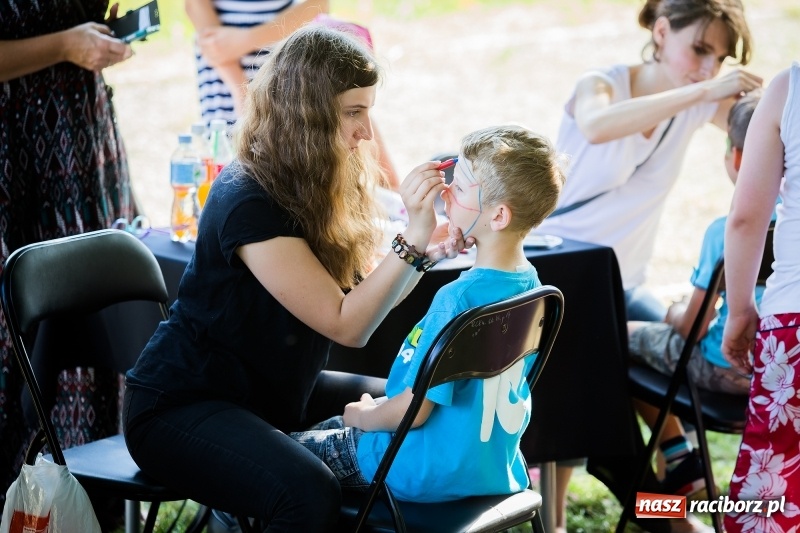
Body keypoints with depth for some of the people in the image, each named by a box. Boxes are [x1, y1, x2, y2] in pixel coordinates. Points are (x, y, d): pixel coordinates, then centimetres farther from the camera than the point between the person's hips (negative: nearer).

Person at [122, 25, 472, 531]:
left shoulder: (320, 186, 4)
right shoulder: (247, 202, -24)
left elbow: (365, 294, 2)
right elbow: (346, 324, -24)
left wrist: (436, 245, -11)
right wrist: (413, 239, -31)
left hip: (276, 392, 9)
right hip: (181, 406, -9)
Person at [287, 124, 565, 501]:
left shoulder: (458, 299, -29)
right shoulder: (528, 283, -2)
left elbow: (412, 411, -24)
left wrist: (362, 415, -3)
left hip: (432, 474, -9)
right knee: (324, 430, 27)